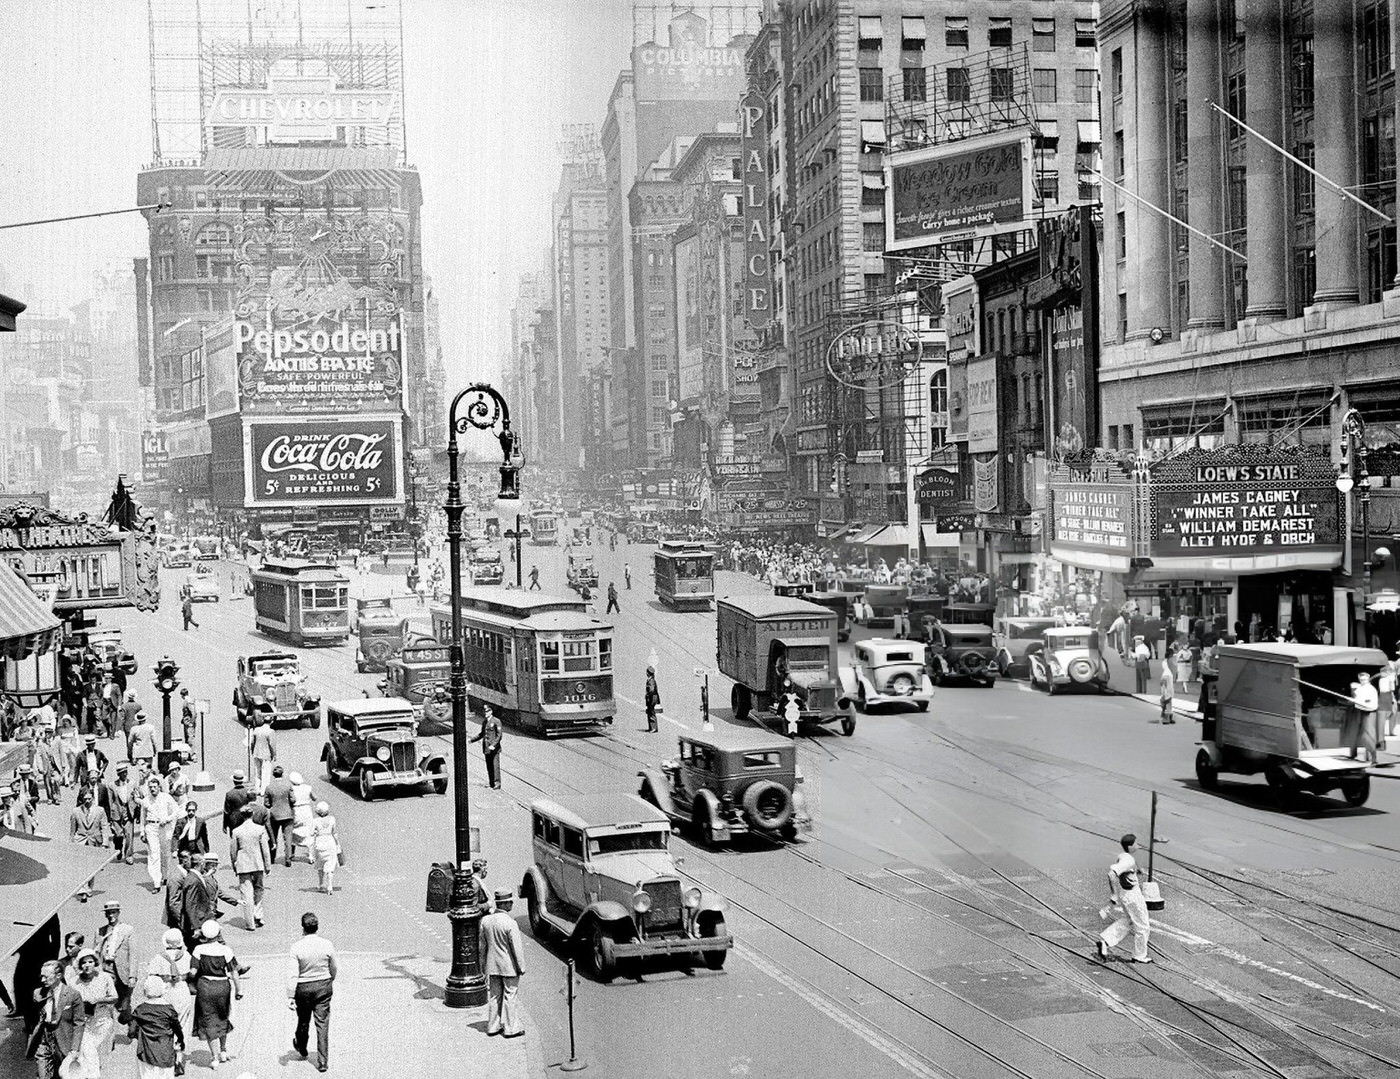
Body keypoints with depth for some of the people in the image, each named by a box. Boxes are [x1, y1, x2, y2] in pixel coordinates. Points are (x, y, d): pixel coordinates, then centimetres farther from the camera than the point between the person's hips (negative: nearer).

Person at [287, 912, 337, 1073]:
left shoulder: (297, 947, -16)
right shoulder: (327, 945, -10)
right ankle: (322, 1061, 6)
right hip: (324, 987, 1)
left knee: (303, 1020, 22)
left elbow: (292, 975, -16)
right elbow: (333, 970, 3)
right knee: (322, 1024, 6)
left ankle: (302, 1047, 48)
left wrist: (290, 997, -11)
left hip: (303, 988, -1)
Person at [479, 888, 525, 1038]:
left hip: (492, 966, 6)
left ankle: (493, 1026, 22)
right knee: (509, 996, 4)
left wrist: (483, 964, 18)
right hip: (509, 966, -6)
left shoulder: (486, 920, -2)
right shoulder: (510, 923, -21)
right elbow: (516, 948, -17)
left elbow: (481, 946, 7)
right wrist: (521, 967, -7)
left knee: (494, 995, 15)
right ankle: (511, 1028, 11)